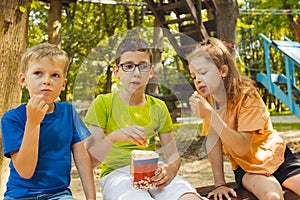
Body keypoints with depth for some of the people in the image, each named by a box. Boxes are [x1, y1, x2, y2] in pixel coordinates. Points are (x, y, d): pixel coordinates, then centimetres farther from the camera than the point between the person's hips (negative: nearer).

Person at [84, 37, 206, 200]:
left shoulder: (158, 107, 13)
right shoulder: (103, 104, 1)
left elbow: (173, 154, 13)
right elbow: (90, 160, -6)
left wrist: (171, 168, -11)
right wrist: (113, 137, -25)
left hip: (153, 173, 4)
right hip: (117, 173, -3)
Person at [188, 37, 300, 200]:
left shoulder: (247, 97, -20)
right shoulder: (206, 100, -5)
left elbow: (242, 148, -29)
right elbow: (212, 141, -11)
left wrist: (209, 113, -36)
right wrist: (219, 184, -17)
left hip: (274, 155, -2)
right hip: (245, 166, 2)